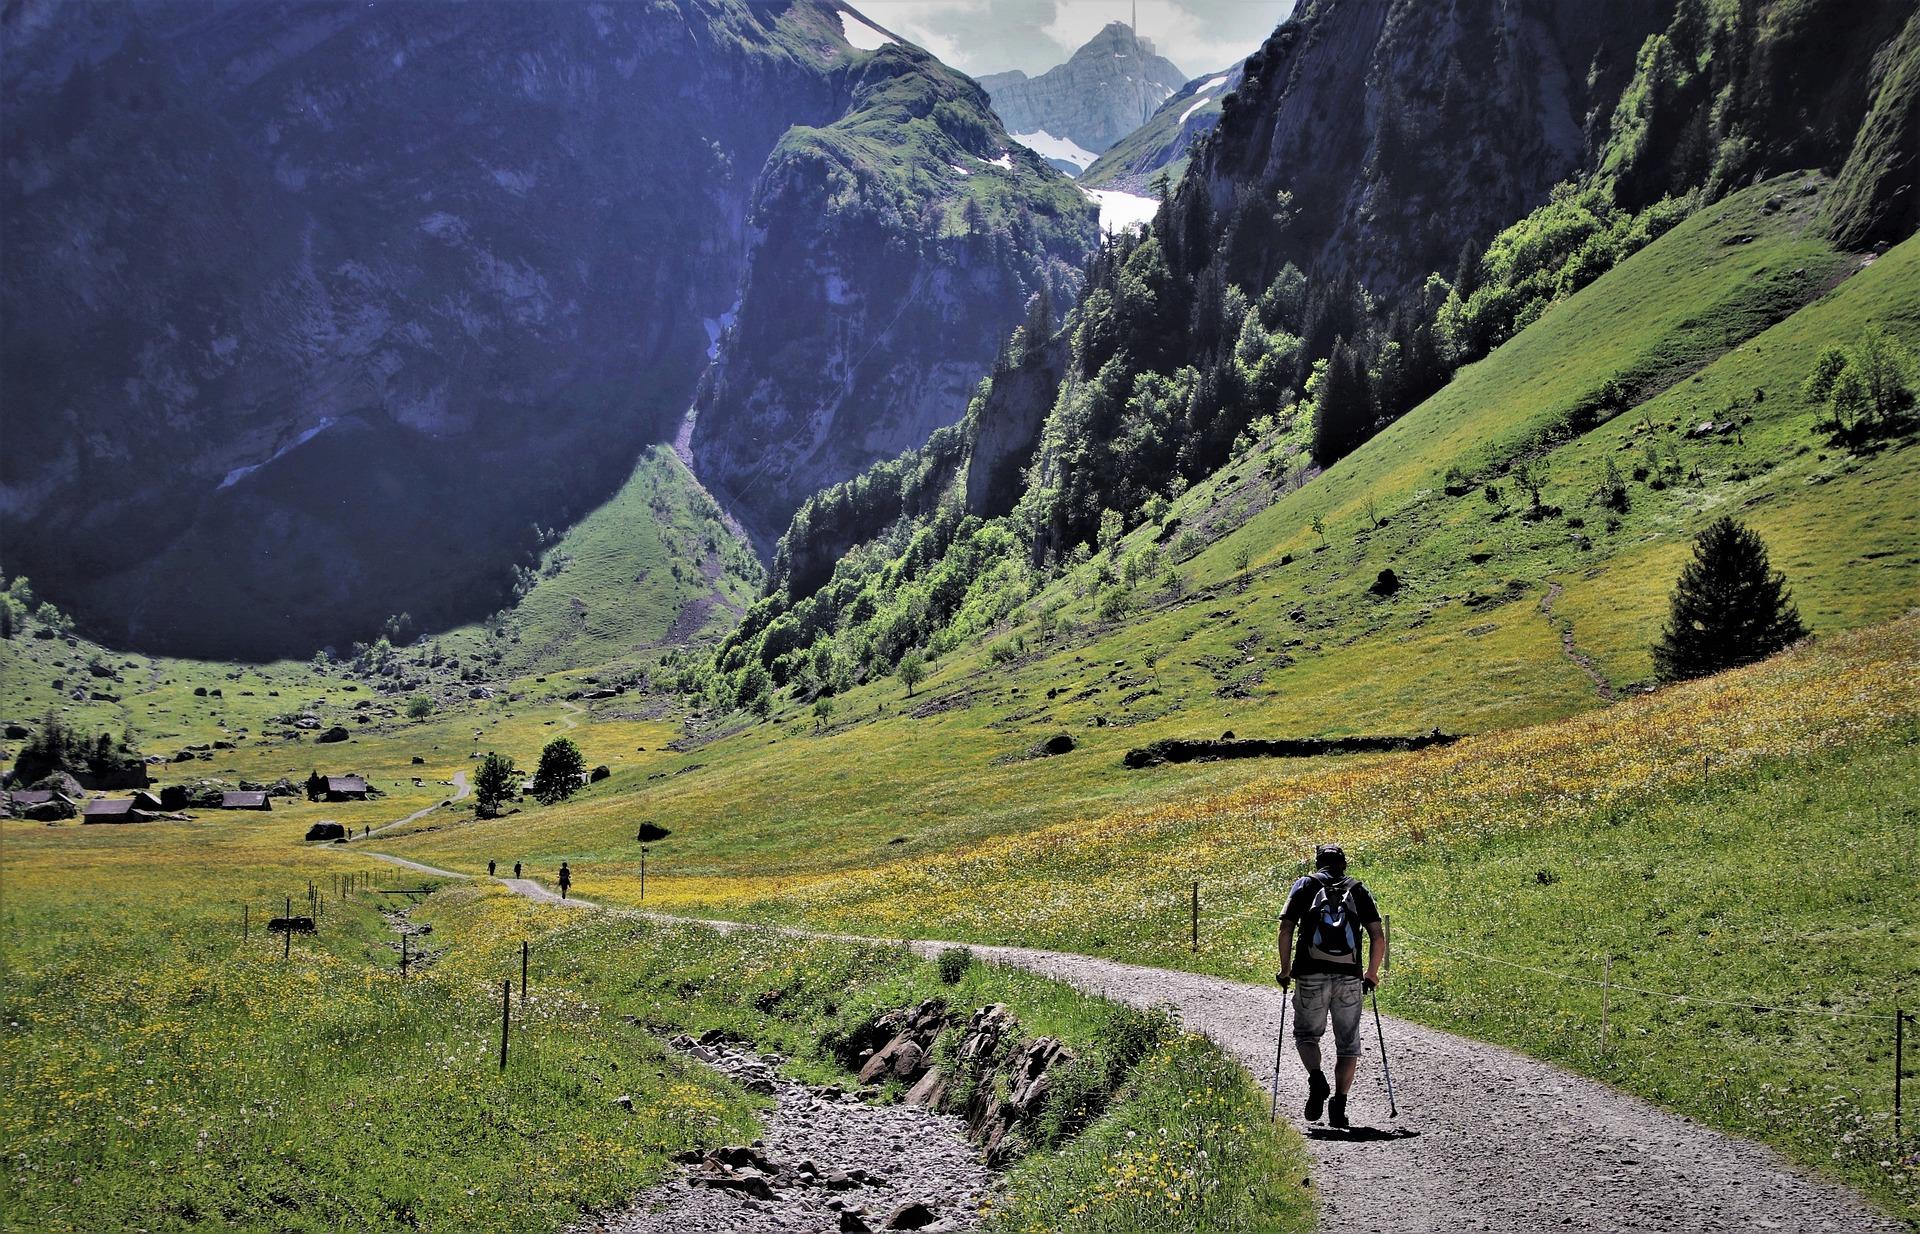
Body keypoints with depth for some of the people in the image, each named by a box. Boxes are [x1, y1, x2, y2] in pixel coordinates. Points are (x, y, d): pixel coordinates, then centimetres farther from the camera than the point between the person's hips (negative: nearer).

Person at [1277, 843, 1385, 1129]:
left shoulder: (1305, 885, 10)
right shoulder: (1359, 890, 13)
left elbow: (1286, 928, 0)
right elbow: (1378, 936, 5)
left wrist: (1285, 969, 7)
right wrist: (1372, 974, 16)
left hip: (1311, 975, -1)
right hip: (1349, 977, 1)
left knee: (1306, 1034, 14)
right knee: (1348, 1044, 10)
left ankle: (1316, 1078, -13)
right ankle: (1339, 1105, 0)